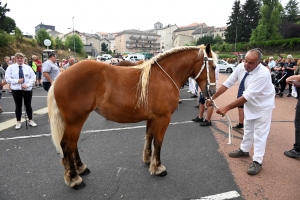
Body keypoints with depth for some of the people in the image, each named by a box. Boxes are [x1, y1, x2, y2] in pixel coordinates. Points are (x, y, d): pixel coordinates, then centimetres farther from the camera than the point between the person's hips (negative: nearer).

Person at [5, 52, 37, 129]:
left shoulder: (28, 67, 5)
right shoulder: (11, 67, 2)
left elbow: (33, 77, 1)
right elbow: (7, 78, -3)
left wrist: (28, 84, -14)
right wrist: (17, 81, -17)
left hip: (27, 89, 1)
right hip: (16, 89, 0)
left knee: (28, 105, 8)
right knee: (18, 106, 6)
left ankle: (31, 121, 20)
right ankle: (18, 122, 17)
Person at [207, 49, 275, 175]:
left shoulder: (263, 74, -36)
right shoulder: (241, 67, -18)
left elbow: (247, 96, -39)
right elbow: (227, 83, -14)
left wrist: (227, 108, -40)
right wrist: (213, 98, -20)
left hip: (263, 105, -6)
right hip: (250, 103, 7)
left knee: (260, 133, 0)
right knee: (248, 128, 21)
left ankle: (257, 161, 11)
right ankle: (244, 150, 40)